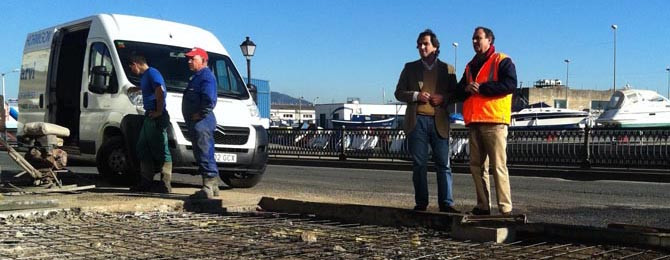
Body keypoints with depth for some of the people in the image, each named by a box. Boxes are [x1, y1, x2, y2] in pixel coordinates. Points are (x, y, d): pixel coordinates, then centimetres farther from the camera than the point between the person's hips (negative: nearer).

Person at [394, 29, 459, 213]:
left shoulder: (447, 69, 13)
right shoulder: (410, 68, 14)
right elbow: (399, 93, 10)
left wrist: (443, 98, -8)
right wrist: (416, 96, -8)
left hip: (439, 122, 0)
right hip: (417, 121, 1)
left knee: (443, 163, -2)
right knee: (419, 164, 2)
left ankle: (446, 203, 2)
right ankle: (421, 203, 9)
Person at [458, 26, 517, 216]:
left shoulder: (502, 61, 2)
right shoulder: (471, 66, 23)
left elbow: (510, 84, -13)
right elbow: (459, 90, 20)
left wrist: (481, 88, -14)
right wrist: (466, 88, -4)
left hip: (494, 122, -7)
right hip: (474, 122, 7)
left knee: (498, 165, -10)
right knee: (476, 165, 6)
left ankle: (505, 209, -8)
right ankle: (483, 206, 13)